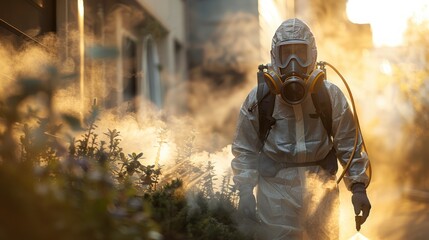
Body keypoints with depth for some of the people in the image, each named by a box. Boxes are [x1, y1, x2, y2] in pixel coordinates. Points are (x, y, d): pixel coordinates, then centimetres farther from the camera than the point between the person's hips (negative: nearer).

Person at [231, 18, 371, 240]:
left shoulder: (331, 96, 0)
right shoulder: (258, 99, -2)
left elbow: (349, 144, 4)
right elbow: (245, 150, 5)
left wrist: (358, 187, 0)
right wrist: (245, 192, 0)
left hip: (321, 194, 2)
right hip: (275, 194, -1)